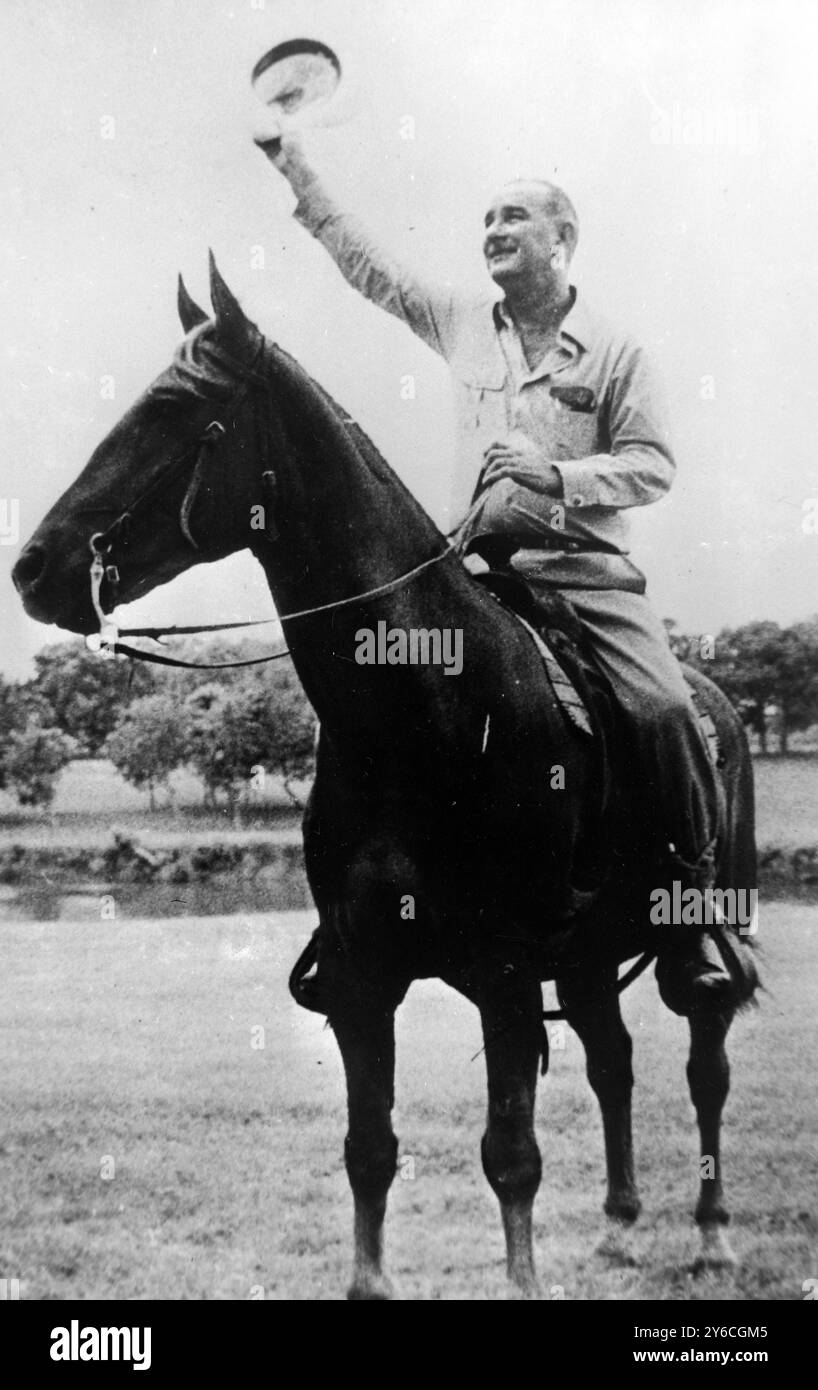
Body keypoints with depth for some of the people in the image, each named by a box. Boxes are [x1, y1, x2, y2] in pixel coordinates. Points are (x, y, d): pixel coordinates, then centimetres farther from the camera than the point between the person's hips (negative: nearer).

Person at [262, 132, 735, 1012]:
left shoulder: (615, 353, 6)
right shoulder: (463, 324, 15)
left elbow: (654, 462, 1)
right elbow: (365, 264, 18)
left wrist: (558, 474, -14)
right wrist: (293, 169, 15)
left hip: (585, 565, -3)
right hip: (476, 566, 3)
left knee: (664, 708, -24)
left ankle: (692, 902, -11)